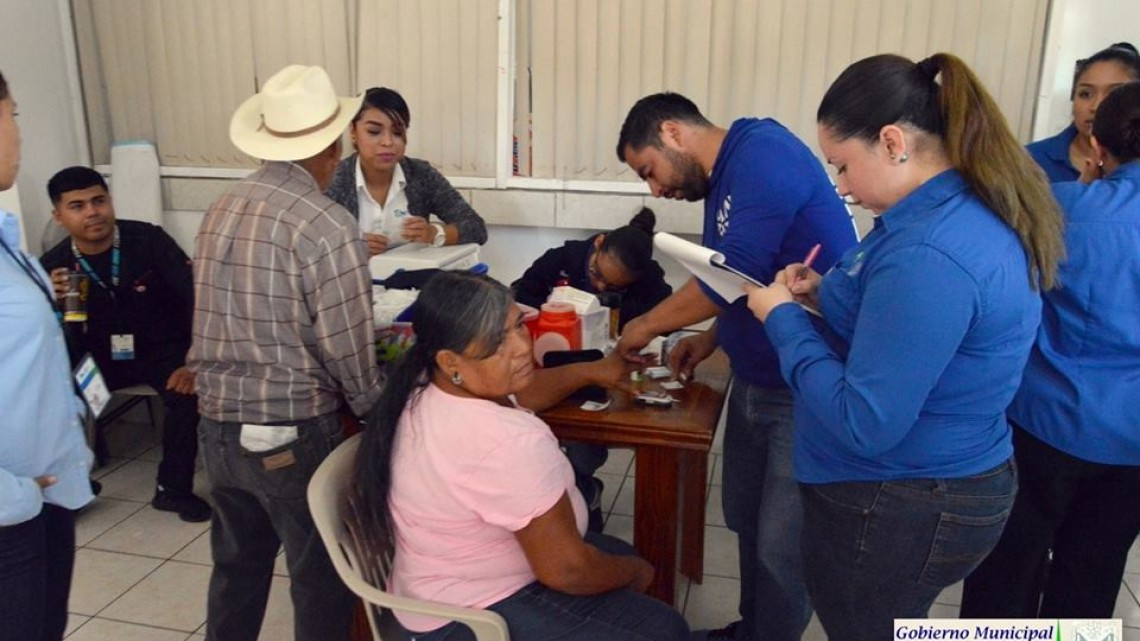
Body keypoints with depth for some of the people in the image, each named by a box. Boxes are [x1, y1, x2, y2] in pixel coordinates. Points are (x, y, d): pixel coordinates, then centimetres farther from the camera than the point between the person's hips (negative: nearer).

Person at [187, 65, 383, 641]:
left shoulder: (220, 210, 3)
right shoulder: (326, 225, -18)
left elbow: (228, 319, 9)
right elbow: (348, 350, -17)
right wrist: (377, 412, 1)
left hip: (218, 424, 7)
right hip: (294, 433, -7)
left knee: (236, 566, 23)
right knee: (321, 579, 11)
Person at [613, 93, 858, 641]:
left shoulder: (762, 153, -18)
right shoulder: (727, 177, 12)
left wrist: (649, 324, -9)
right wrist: (711, 340, 4)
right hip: (756, 382, 10)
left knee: (783, 547, 2)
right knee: (748, 522, 20)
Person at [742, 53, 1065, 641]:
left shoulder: (928, 253, -31)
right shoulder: (977, 212, 2)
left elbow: (864, 424, -29)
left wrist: (783, 316, -18)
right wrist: (830, 297, 2)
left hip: (897, 510, -9)